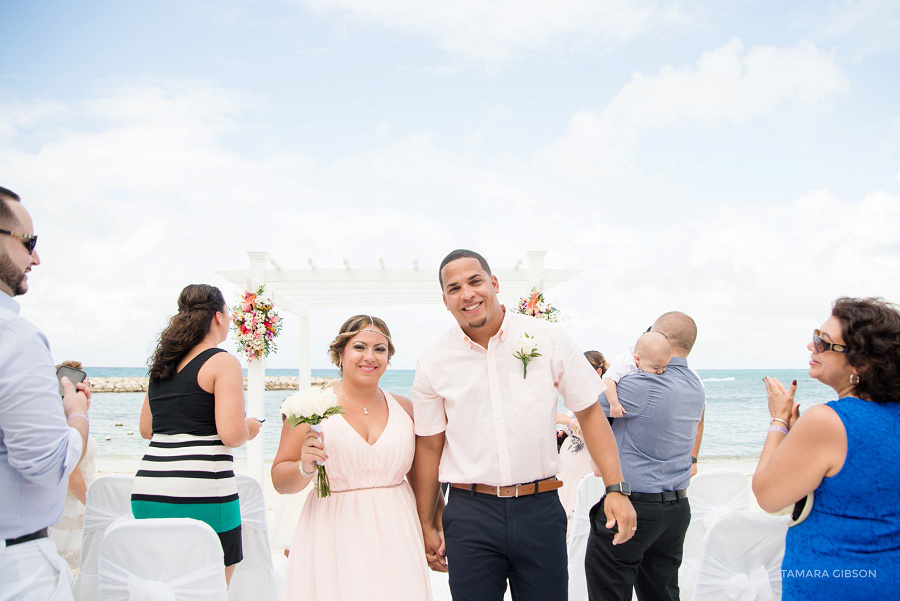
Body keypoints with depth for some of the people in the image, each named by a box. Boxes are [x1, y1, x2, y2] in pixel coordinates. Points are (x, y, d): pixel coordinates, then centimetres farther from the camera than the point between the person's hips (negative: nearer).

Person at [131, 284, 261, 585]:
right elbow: (232, 434, -16)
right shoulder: (223, 362, -7)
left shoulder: (162, 363, 14)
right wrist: (249, 428, 4)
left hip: (146, 493, 7)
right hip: (199, 493, -7)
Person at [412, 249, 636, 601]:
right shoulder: (433, 363, -1)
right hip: (470, 514, 1)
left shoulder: (548, 339, -4)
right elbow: (429, 446, 6)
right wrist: (425, 526, 9)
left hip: (540, 509, 0)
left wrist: (616, 488, -4)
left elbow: (589, 412, 2)